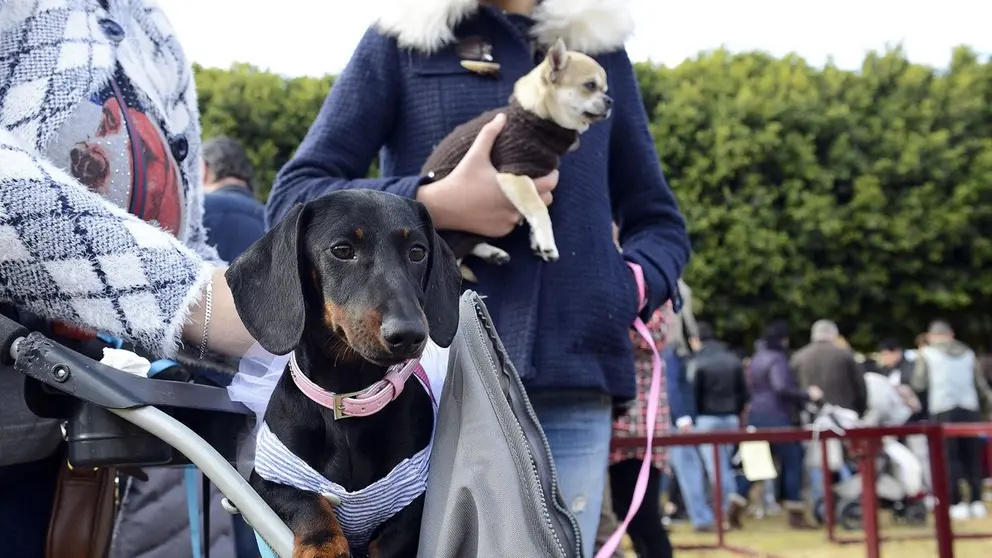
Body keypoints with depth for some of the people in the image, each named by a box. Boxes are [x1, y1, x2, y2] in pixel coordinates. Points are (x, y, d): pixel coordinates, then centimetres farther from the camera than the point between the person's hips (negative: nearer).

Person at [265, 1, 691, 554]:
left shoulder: (601, 48, 18)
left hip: (571, 392, 3)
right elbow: (292, 200, 4)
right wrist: (435, 205, -12)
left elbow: (661, 222, 23)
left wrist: (628, 287, -1)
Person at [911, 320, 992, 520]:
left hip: (943, 410, -3)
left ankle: (958, 504, -6)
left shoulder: (927, 353, 5)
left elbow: (919, 384, 3)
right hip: (969, 409, 3)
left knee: (950, 458, -1)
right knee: (972, 457, 10)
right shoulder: (968, 353, 15)